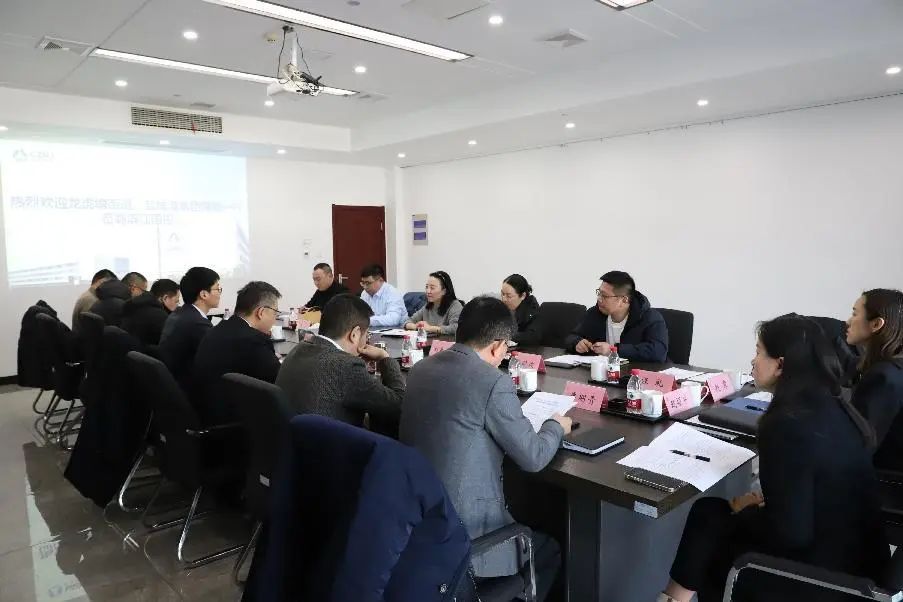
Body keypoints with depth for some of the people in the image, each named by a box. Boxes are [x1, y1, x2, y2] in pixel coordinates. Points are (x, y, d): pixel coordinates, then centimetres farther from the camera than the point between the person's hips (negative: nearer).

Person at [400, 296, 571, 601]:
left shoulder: (421, 368, 3)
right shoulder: (494, 382, -20)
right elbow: (533, 458, -12)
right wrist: (556, 426, 8)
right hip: (463, 531, -7)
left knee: (527, 526, 32)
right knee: (549, 549, 21)